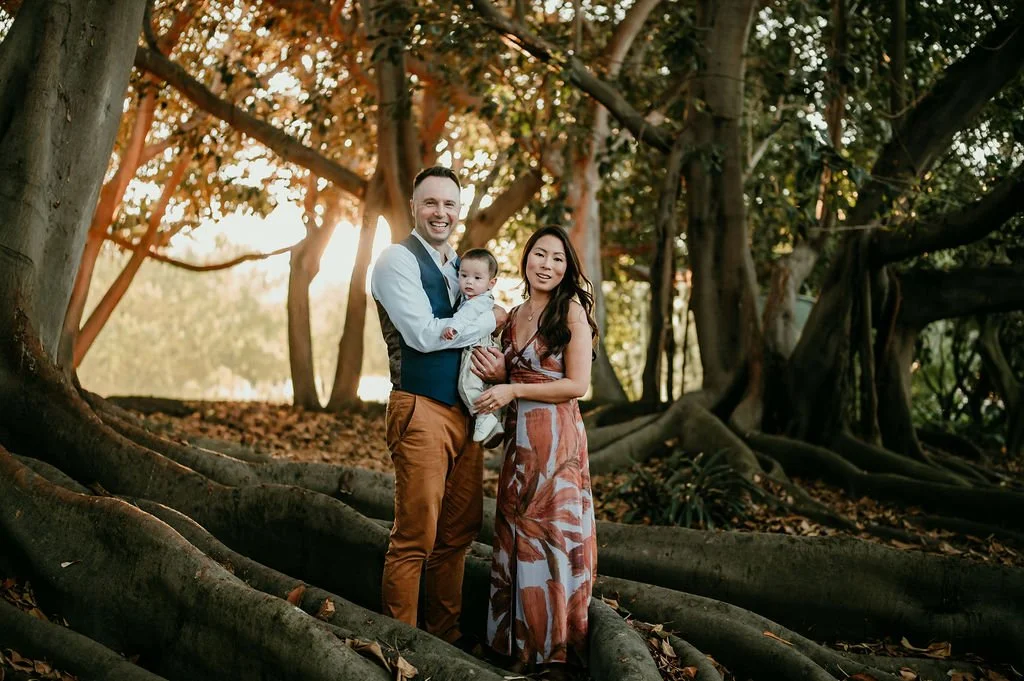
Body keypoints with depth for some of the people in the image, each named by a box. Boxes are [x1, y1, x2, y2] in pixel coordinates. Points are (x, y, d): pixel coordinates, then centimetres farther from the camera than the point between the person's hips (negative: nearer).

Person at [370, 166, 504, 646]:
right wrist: (491, 320, -7)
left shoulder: (461, 266, 18)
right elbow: (423, 334, -17)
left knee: (459, 532, 12)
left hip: (466, 413, 8)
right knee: (416, 539, -5)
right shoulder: (398, 260, -6)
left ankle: (447, 634, 24)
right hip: (422, 412, -8)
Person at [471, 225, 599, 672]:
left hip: (555, 437, -6)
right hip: (519, 436, 7)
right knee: (515, 532, 9)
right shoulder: (515, 316, 13)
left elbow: (577, 384, -12)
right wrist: (497, 375, -2)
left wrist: (514, 390, -14)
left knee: (550, 531, 0)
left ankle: (552, 641, 13)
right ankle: (516, 636, 20)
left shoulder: (571, 309, -8)